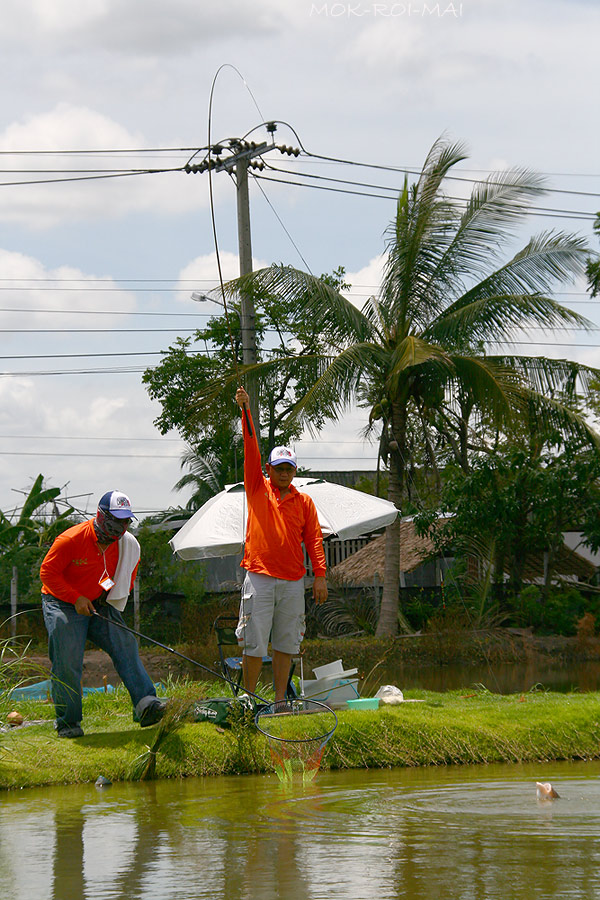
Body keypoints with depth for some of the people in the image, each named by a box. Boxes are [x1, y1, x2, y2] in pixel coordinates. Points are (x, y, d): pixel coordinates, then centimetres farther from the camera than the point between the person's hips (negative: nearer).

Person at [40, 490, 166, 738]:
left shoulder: (127, 545, -2)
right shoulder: (71, 540, -20)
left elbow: (128, 577, 17)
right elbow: (47, 572, -14)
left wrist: (116, 596, 1)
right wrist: (76, 598, -19)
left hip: (100, 606, 5)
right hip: (61, 604, -5)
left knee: (125, 647, -12)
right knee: (67, 660, -13)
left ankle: (146, 704, -20)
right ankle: (67, 722, -2)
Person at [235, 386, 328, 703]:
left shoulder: (304, 501, 11)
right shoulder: (258, 489, 7)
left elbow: (313, 539, 8)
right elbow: (250, 449, -2)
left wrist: (320, 575, -2)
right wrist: (245, 410, -11)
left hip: (293, 582, 2)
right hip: (259, 578, -2)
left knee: (285, 644, 5)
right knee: (254, 644, -3)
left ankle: (280, 700, 11)